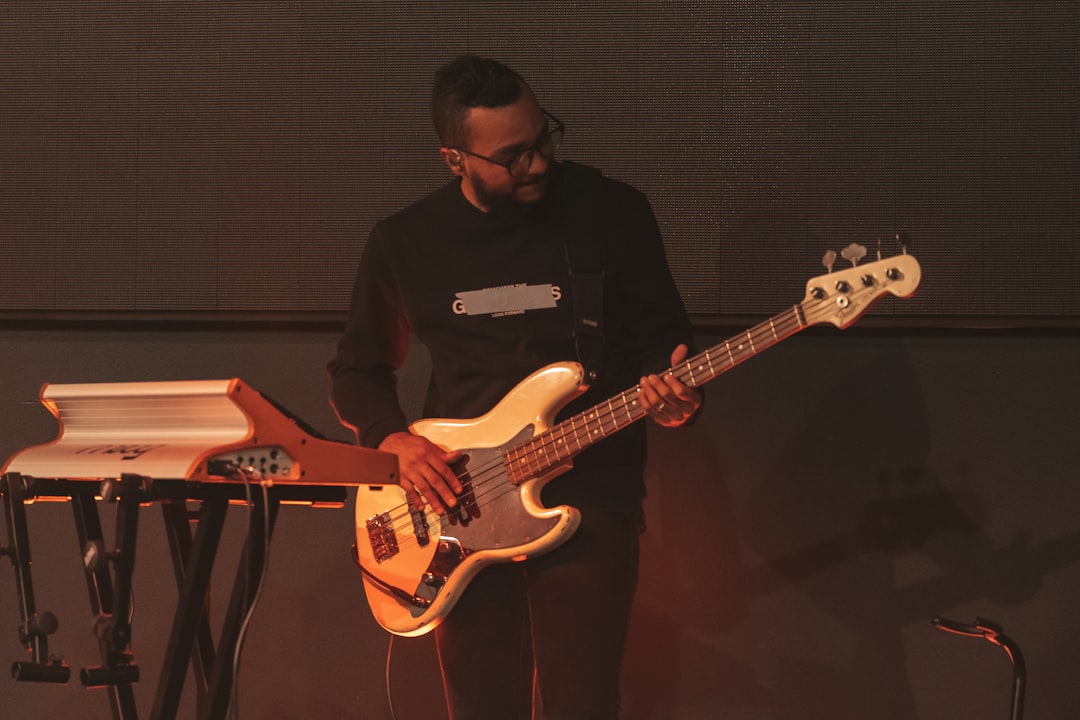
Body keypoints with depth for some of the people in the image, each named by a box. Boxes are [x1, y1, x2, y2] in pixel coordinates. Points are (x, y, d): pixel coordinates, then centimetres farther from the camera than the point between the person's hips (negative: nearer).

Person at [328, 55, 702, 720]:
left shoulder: (612, 212, -2)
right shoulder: (405, 242, 4)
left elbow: (662, 338, 4)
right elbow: (358, 371, 15)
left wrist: (672, 393, -18)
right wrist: (397, 442, -4)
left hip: (590, 499, -2)